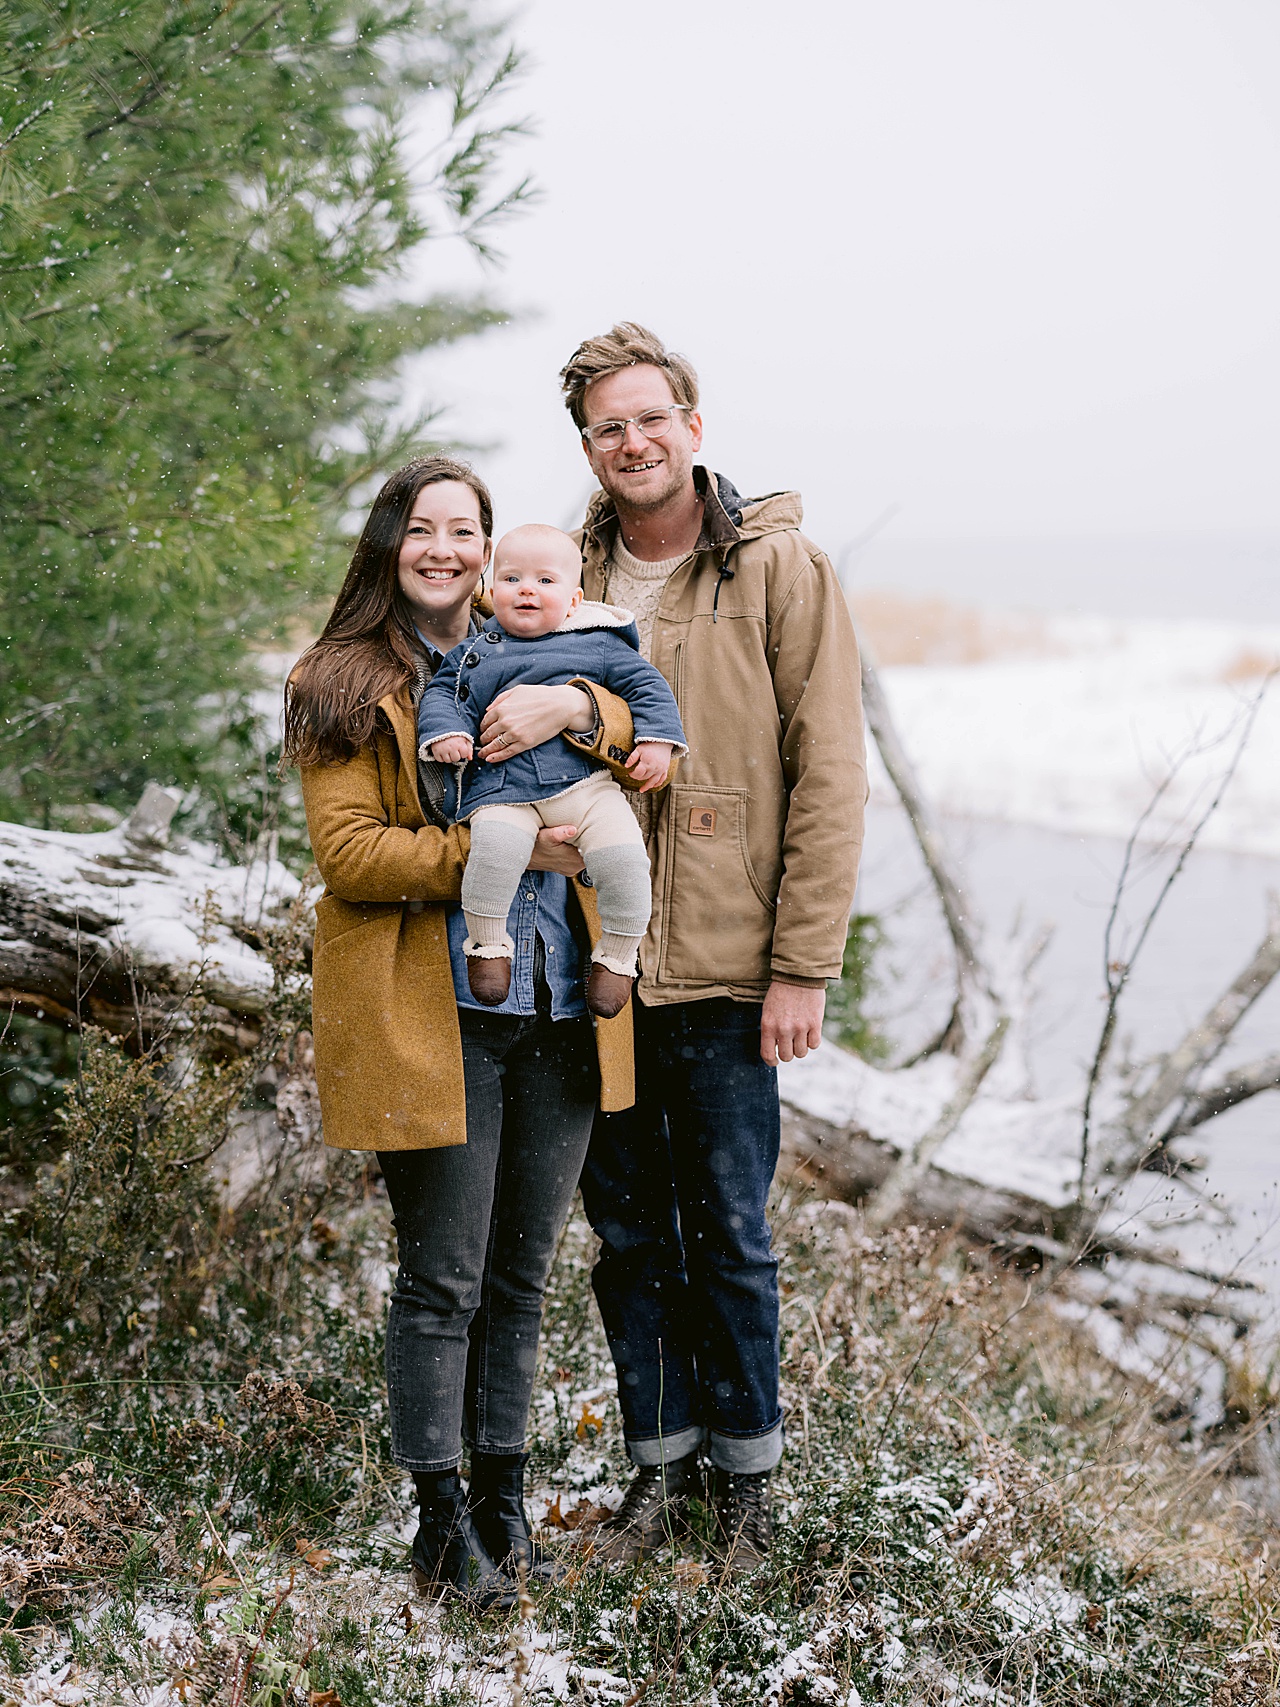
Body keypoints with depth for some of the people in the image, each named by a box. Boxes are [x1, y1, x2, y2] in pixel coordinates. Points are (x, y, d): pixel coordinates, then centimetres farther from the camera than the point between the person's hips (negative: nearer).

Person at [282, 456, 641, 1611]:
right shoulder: (340, 688, 1)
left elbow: (646, 730, 1)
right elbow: (348, 854, -10)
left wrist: (571, 708, -20)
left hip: (558, 1008, 5)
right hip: (430, 1018, -4)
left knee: (520, 1275, 13)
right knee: (443, 1282, 0)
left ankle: (503, 1494, 27)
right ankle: (444, 1523, 14)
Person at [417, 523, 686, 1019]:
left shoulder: (599, 645, 16)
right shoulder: (474, 653, 19)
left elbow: (646, 684, 15)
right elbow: (443, 694, 16)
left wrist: (656, 740, 1)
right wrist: (444, 731, -5)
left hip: (586, 780, 1)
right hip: (502, 786, 0)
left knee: (623, 854, -23)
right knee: (496, 846, -32)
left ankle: (618, 954, 0)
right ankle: (486, 940, -8)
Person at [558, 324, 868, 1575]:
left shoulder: (779, 568, -5)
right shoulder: (569, 577, 7)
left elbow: (827, 776, -7)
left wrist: (802, 966, -10)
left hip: (724, 975, -4)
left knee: (729, 1236, 6)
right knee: (627, 1234, 13)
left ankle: (744, 1471, 23)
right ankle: (660, 1459, 28)